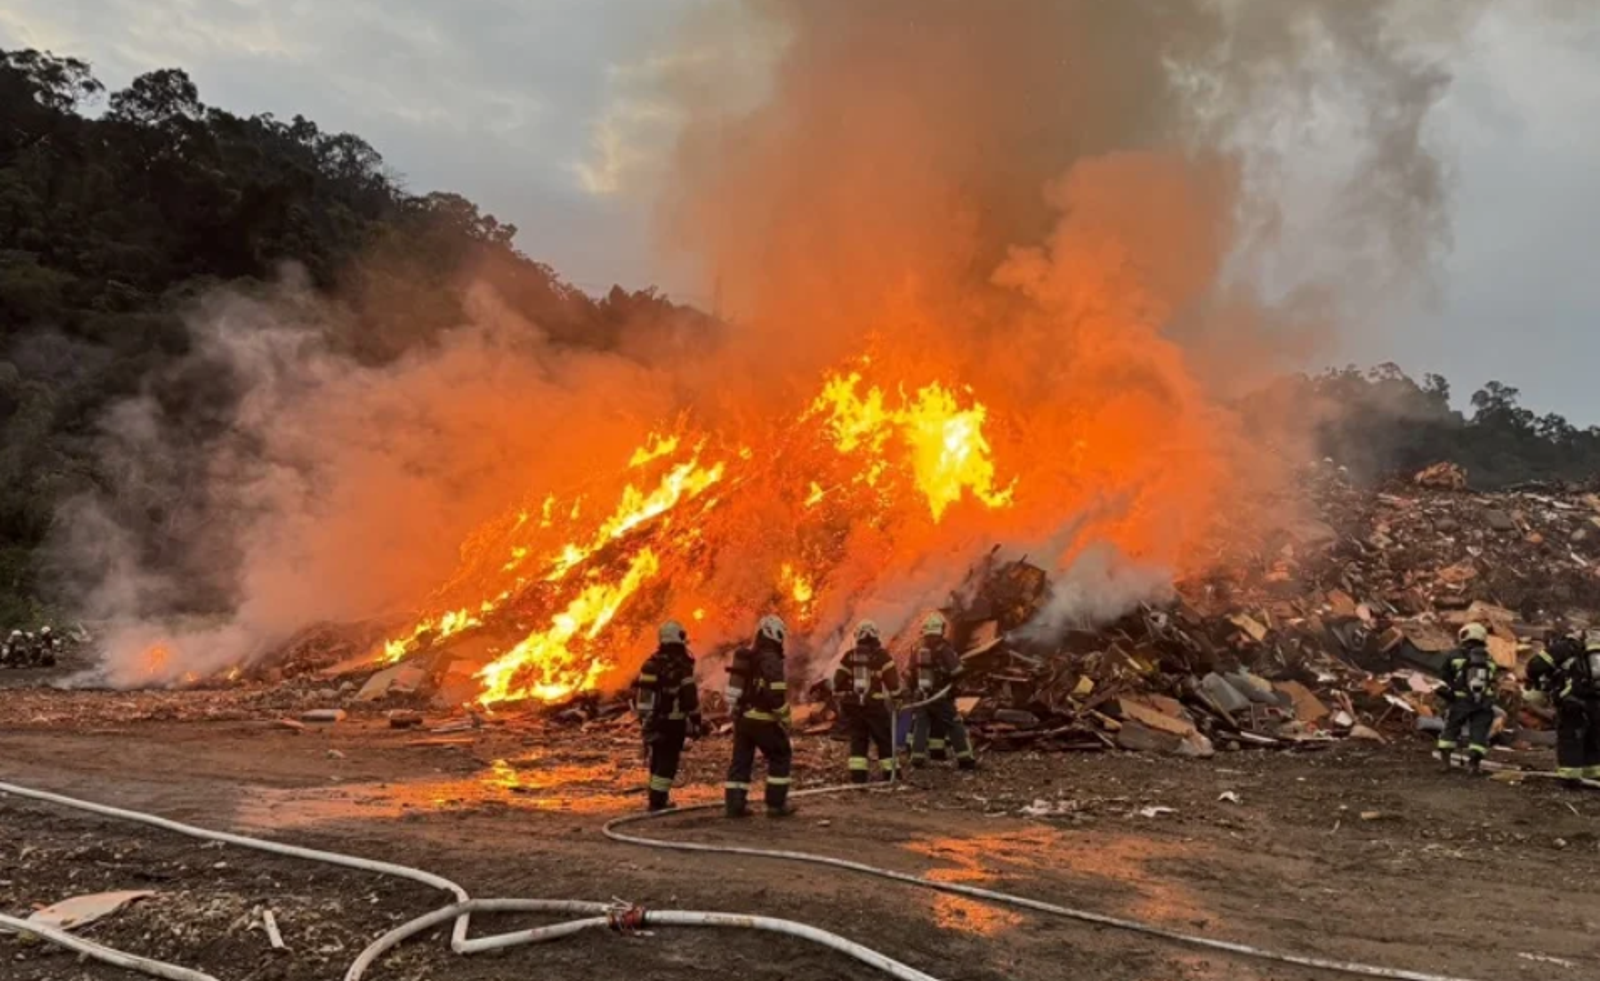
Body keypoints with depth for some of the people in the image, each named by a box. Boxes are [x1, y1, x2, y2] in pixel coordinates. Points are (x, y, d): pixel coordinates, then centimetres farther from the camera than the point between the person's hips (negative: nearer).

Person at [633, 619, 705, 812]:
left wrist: (644, 717, 22)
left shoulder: (650, 664, 7)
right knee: (668, 762, -1)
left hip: (652, 722, 7)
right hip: (673, 722, -7)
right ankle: (658, 802, -3)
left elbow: (637, 692, 13)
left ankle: (658, 799, 26)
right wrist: (696, 723, -5)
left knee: (657, 759, 18)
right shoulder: (681, 666, -14)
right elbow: (690, 698, -15)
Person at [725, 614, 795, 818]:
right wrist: (784, 719, -11)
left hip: (741, 717, 7)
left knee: (741, 759, 11)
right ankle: (776, 804, 5)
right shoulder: (771, 660, -14)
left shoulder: (745, 657, 13)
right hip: (762, 719, -7)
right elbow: (777, 695, -20)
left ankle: (734, 803, 8)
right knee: (781, 757, 6)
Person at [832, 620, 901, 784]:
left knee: (857, 740, 9)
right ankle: (890, 773, 13)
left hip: (852, 706, 3)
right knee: (885, 740, 10)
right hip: (875, 705, -3)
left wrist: (840, 701, 16)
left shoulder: (849, 656, 4)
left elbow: (838, 681, 6)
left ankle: (858, 774, 3)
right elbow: (892, 680, -9)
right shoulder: (882, 656, -6)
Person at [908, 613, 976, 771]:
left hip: (921, 697, 5)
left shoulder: (918, 651, 8)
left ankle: (917, 758, 7)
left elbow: (911, 674, 14)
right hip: (941, 697, -5)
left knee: (920, 727, 10)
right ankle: (965, 758, -1)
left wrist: (914, 692, 24)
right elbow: (956, 671, -17)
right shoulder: (944, 648, -12)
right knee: (956, 727, 1)